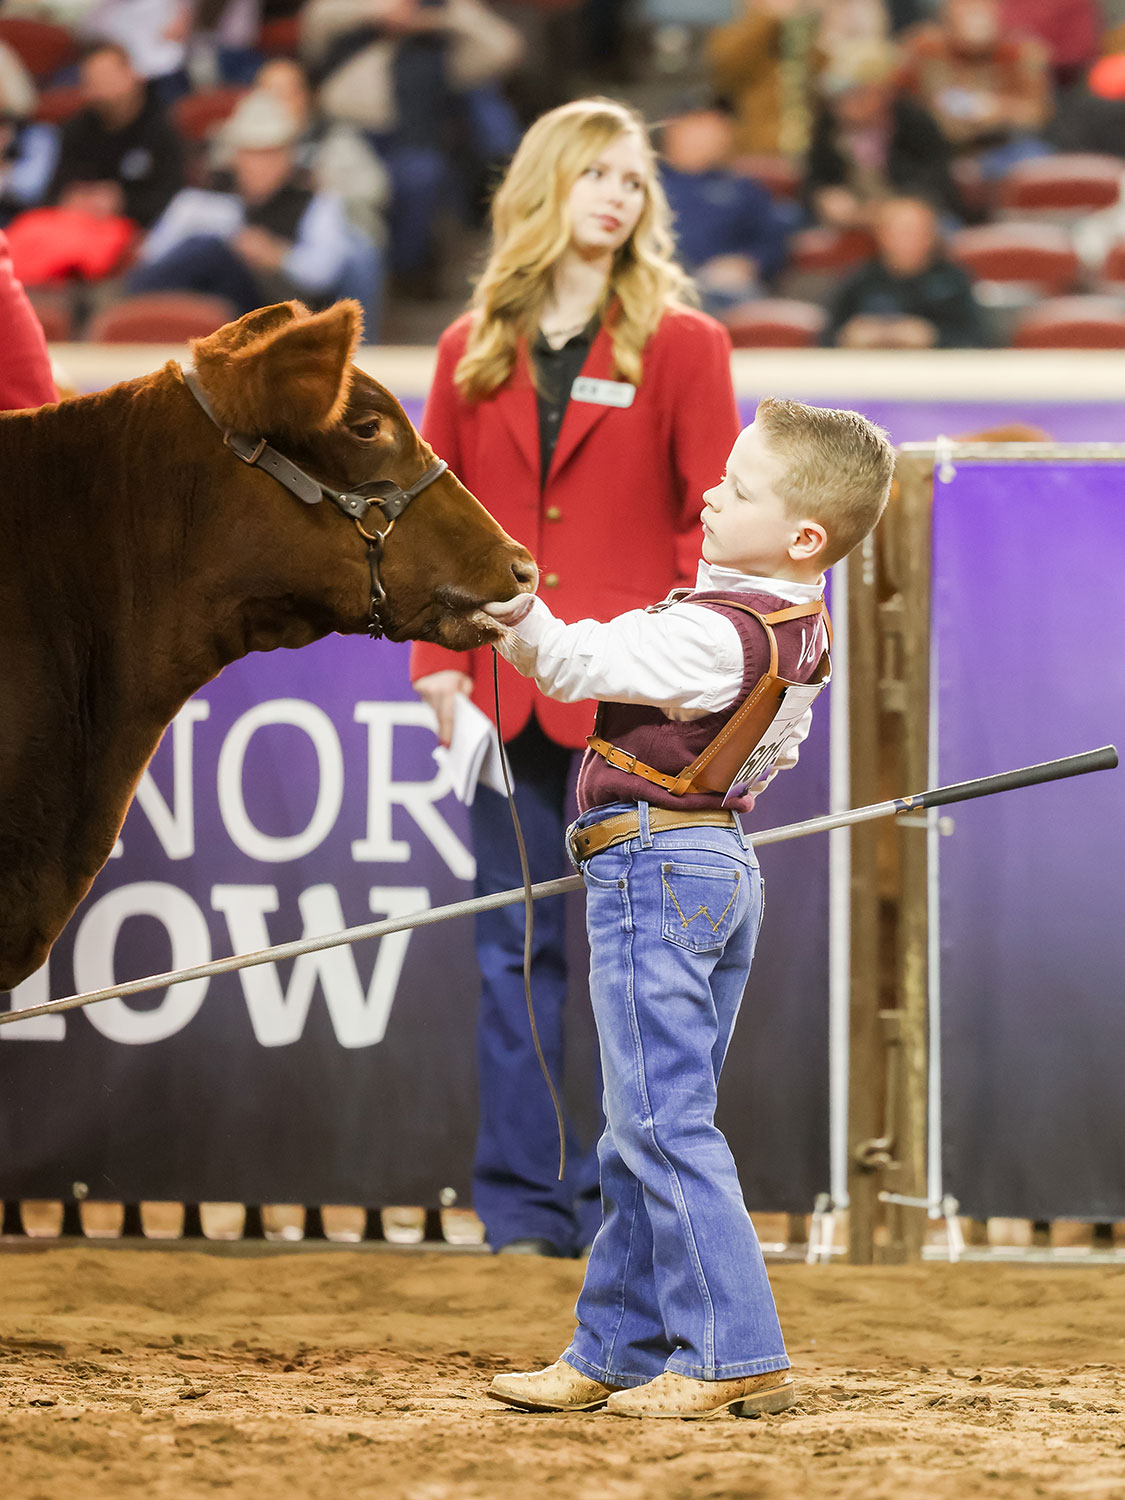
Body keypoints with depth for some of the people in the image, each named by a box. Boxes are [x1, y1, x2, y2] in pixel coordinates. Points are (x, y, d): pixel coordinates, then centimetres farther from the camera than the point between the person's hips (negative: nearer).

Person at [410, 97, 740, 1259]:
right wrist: (439, 661, 1)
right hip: (508, 691, 3)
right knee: (515, 949, 6)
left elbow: (716, 522, -2)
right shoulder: (475, 349, 9)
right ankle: (524, 1204, 12)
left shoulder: (681, 344, 1)